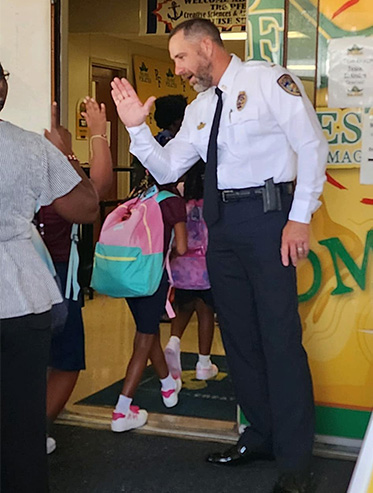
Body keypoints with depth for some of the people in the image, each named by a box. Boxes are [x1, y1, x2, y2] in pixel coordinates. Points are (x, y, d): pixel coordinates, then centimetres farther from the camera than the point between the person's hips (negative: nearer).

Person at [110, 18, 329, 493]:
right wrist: (137, 127, 2)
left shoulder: (269, 80, -4)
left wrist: (300, 218, -14)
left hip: (266, 213, -7)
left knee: (279, 336, -8)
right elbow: (167, 169, 17)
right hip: (221, 222, 8)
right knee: (238, 334, 11)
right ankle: (261, 434, 25)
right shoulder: (199, 109, 18)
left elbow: (311, 145, -9)